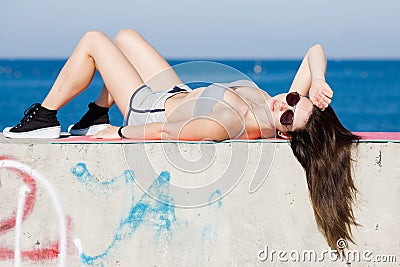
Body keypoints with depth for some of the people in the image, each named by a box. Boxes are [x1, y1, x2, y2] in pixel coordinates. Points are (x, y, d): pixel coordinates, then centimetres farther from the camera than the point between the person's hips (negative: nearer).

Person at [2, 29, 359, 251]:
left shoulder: (229, 126, -43)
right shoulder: (295, 104, -23)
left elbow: (163, 131, -34)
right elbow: (315, 50, -15)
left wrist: (119, 133, -20)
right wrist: (319, 84, -34)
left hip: (149, 111, -8)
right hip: (177, 93, 8)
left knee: (93, 41, 1)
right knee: (125, 35, 22)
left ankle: (44, 119, 20)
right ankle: (97, 116, 38)